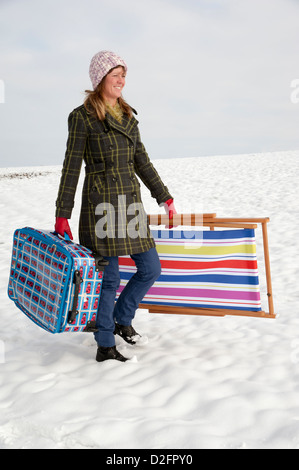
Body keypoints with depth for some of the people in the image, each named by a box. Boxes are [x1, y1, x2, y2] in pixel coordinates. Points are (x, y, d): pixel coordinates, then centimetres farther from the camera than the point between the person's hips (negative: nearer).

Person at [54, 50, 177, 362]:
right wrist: (62, 216, -10)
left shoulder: (128, 116, 14)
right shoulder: (82, 117, -5)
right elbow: (71, 168, -7)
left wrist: (164, 197, 14)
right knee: (109, 276, 0)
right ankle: (105, 345, 17)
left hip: (130, 203, 7)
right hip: (100, 203, -7)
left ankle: (121, 318, 31)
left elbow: (142, 162, 16)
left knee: (150, 268, 9)